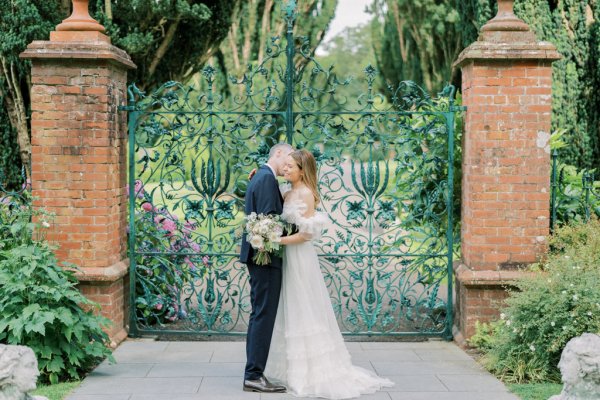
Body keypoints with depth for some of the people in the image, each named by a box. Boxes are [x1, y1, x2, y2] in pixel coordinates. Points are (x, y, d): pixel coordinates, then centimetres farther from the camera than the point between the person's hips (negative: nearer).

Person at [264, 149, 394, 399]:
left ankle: (313, 373, 5)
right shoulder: (288, 194, 12)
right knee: (291, 314, 10)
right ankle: (294, 368, 16)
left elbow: (306, 233, -17)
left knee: (304, 313, -3)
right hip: (288, 257, 8)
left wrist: (277, 241, -20)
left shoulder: (306, 194, -12)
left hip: (300, 257, -8)